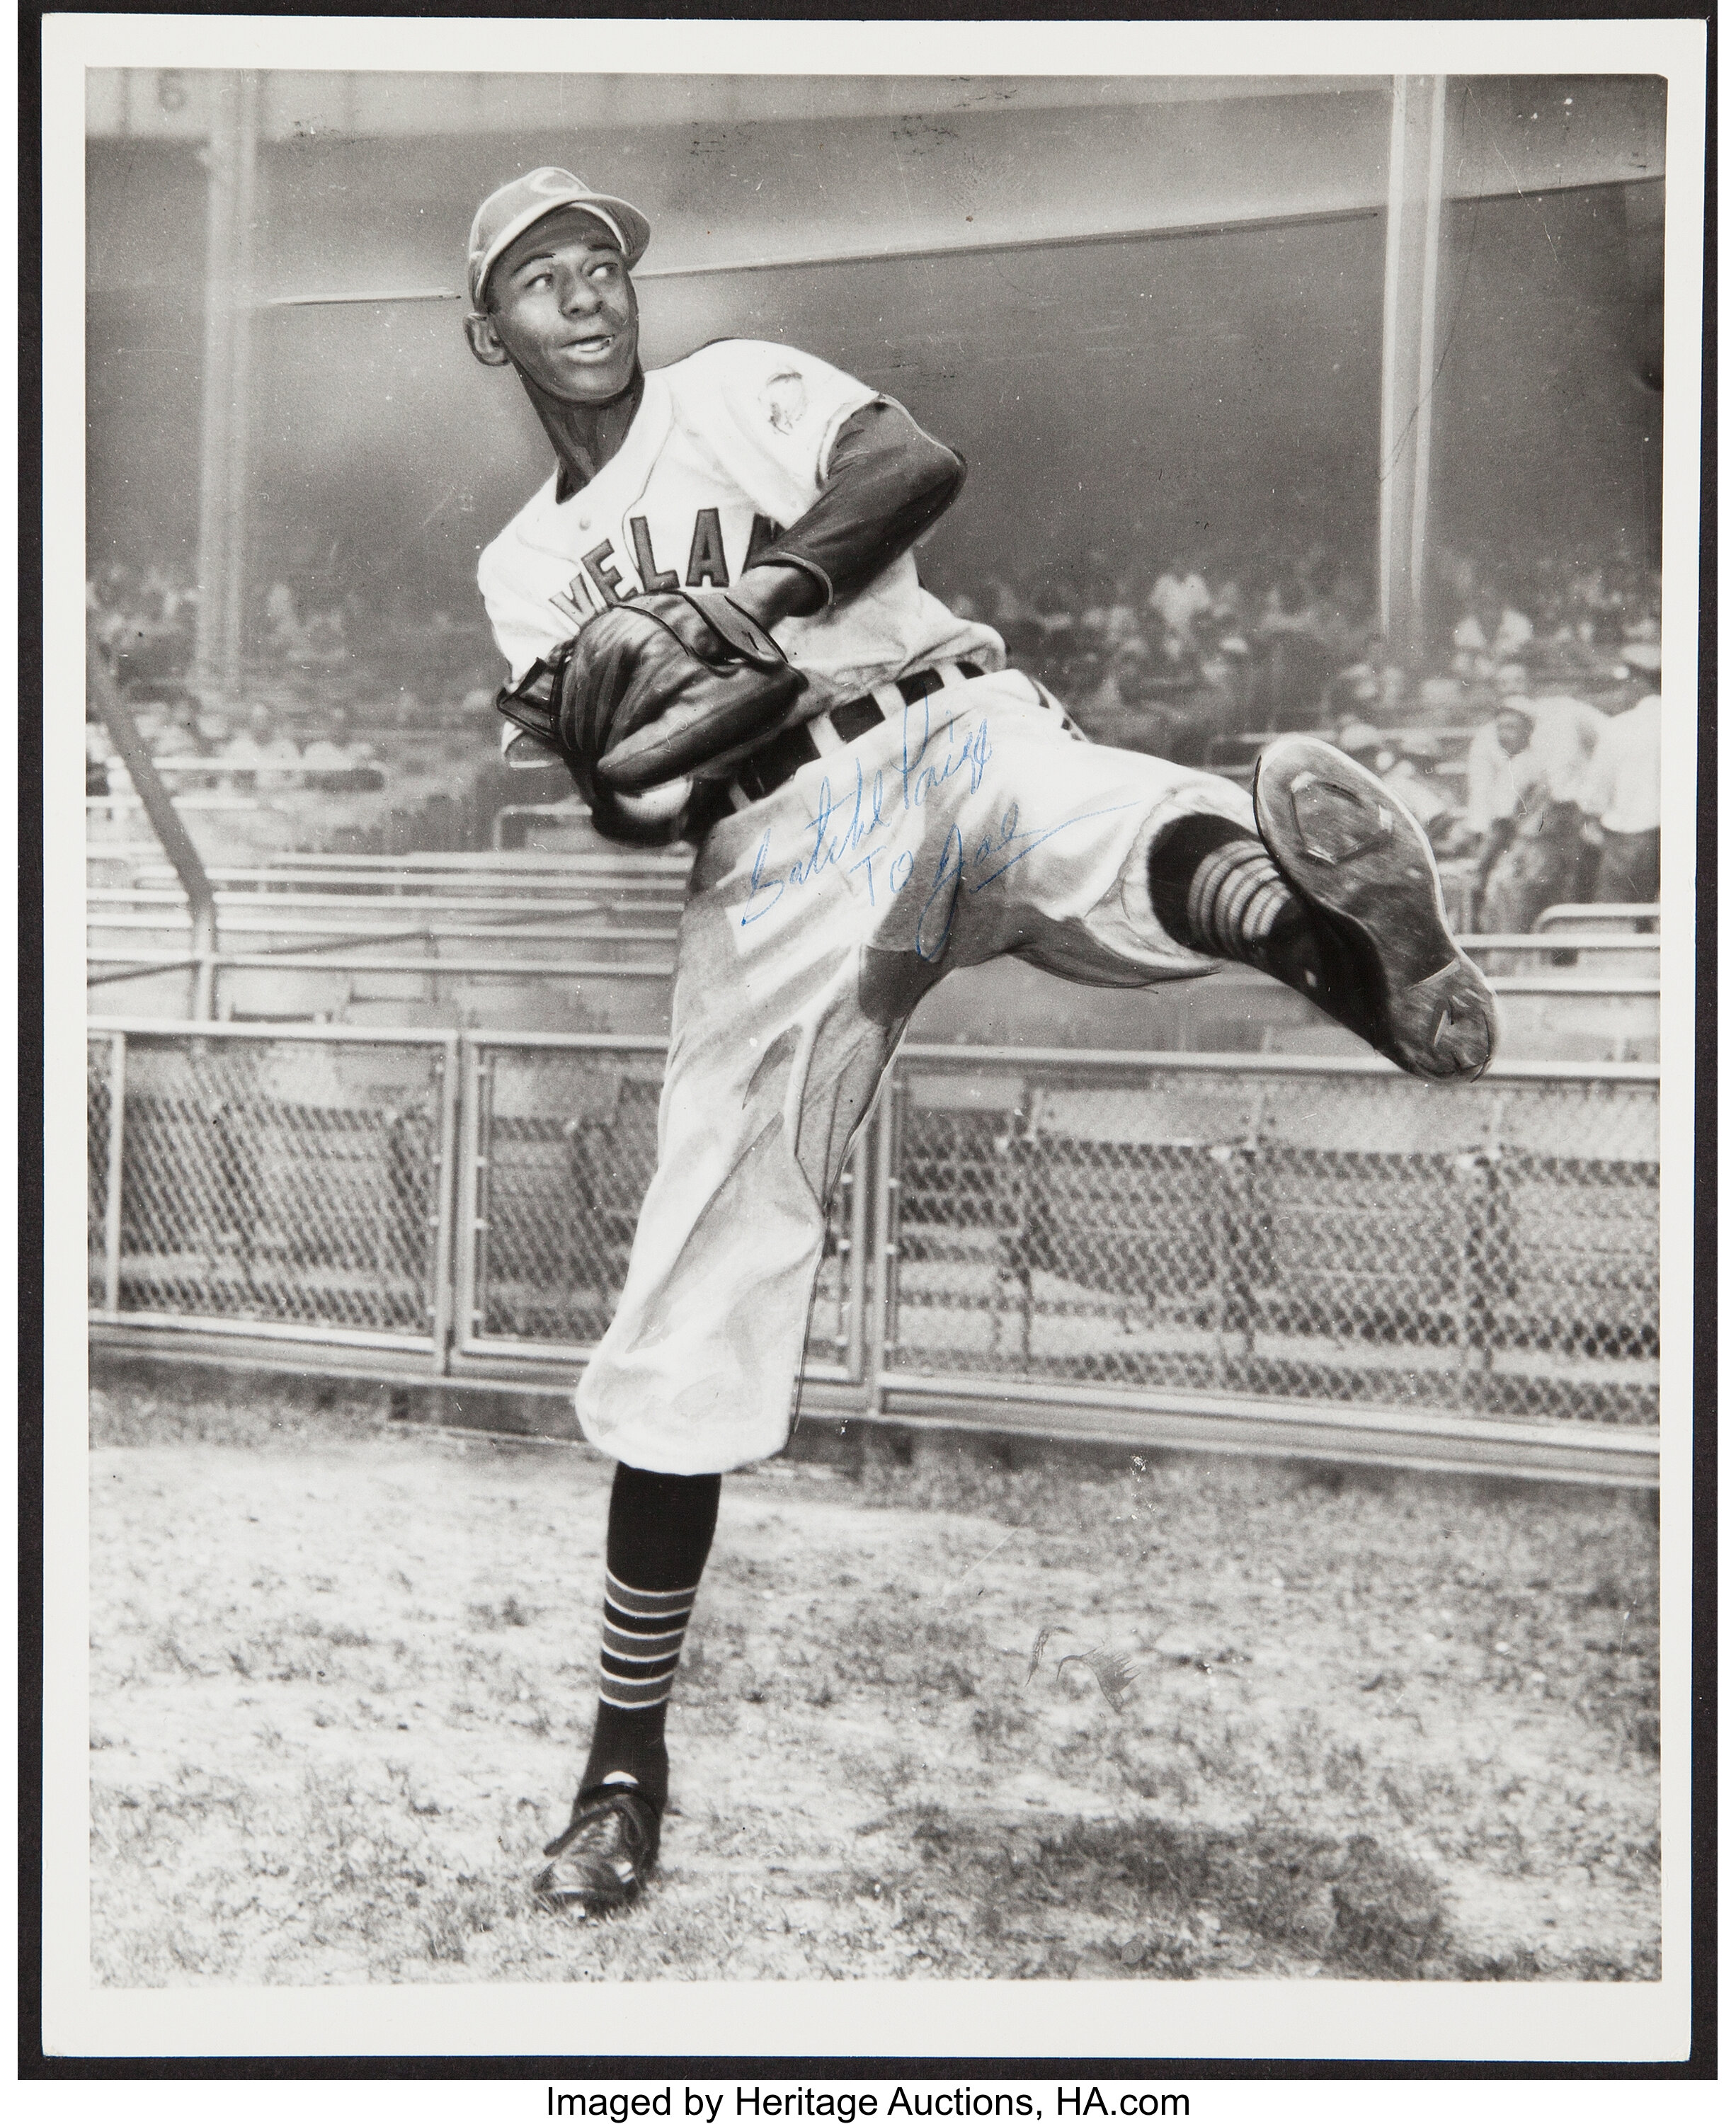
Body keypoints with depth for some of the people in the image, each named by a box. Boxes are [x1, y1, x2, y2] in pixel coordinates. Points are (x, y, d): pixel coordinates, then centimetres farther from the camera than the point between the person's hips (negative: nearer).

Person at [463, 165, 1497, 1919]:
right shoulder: (527, 566, 23)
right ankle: (627, 1761, 5)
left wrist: (763, 587, -17)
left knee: (1126, 840, -40)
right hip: (766, 861, 2)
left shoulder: (737, 389, 17)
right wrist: (593, 735, -12)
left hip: (938, 738, -2)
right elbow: (627, 810, 10)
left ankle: (1315, 924, -76)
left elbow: (921, 465, -4)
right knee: (688, 1321, -4)